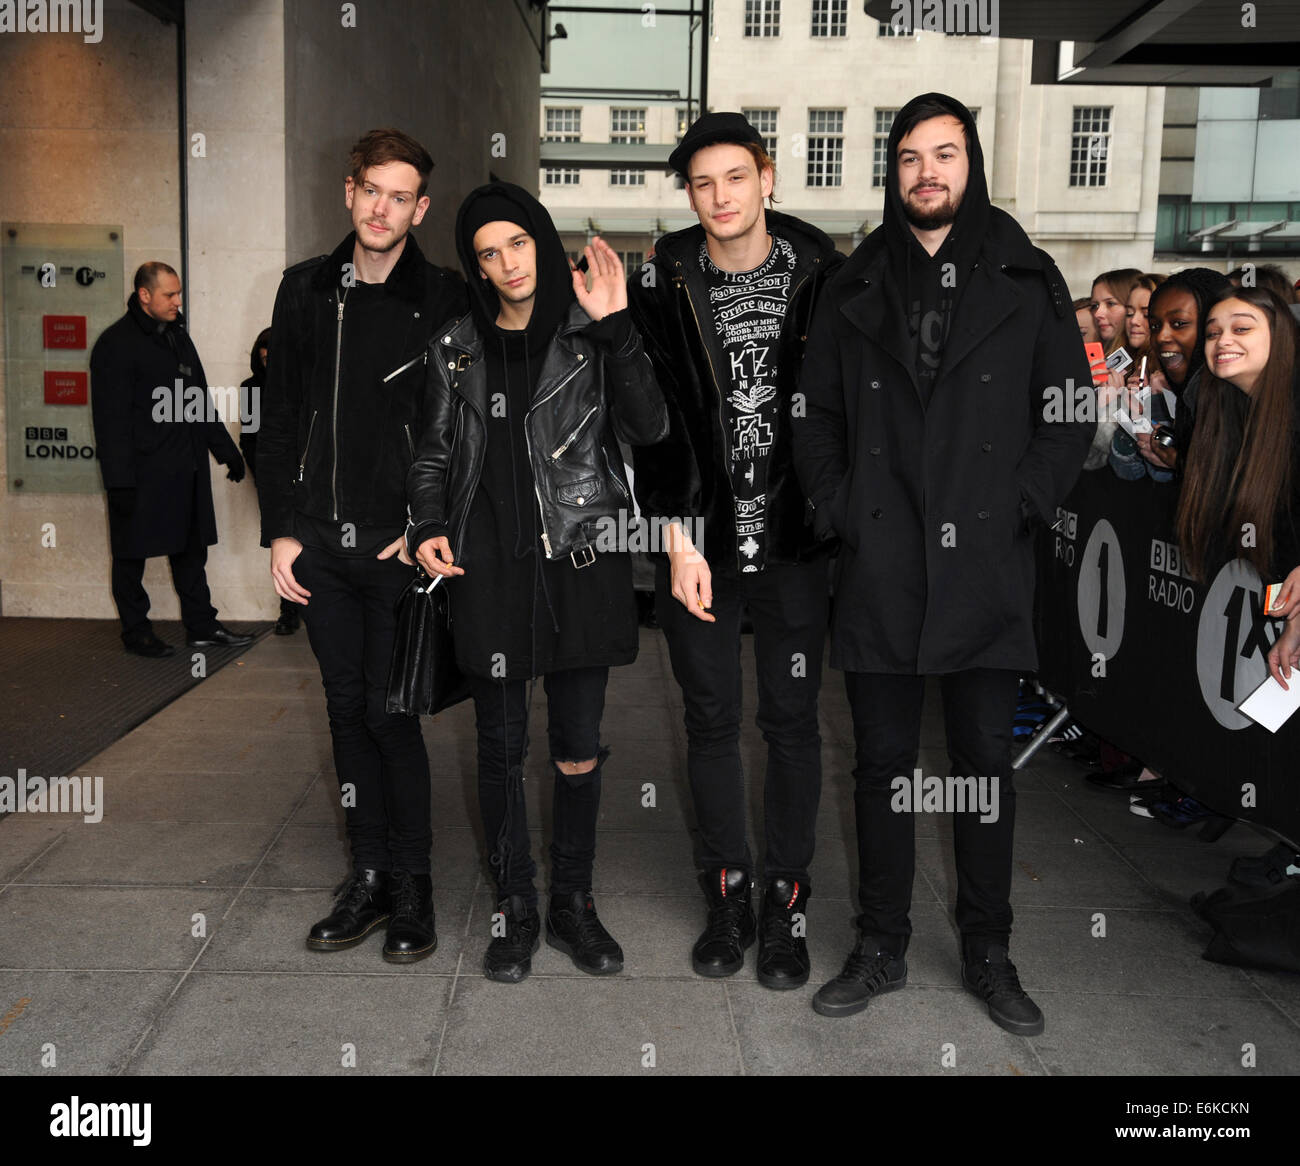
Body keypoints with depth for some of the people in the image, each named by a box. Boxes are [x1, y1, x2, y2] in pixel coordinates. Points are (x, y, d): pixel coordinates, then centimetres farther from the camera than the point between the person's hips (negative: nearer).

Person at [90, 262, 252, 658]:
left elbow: (201, 400, 23)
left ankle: (201, 627, 20)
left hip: (187, 469, 8)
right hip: (142, 473, -8)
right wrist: (120, 480, -19)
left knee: (191, 548, 12)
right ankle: (136, 633, 16)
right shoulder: (116, 344, -10)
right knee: (132, 554, 5)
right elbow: (112, 419, -14)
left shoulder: (177, 335, 15)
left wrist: (225, 449, 20)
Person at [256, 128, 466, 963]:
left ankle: (412, 883, 13)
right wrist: (281, 530, 5)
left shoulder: (445, 303, -3)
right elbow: (279, 418, 10)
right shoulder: (305, 291, 9)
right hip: (319, 543, 5)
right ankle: (370, 873, 23)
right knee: (348, 708, 10)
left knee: (390, 711, -2)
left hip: (398, 546, -4)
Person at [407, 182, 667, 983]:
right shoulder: (457, 347, 8)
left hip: (580, 561, -1)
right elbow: (435, 452, 14)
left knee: (579, 746, 6)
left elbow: (648, 426, -11)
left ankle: (573, 905, 23)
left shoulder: (589, 334, 2)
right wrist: (429, 527, -3)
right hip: (489, 566, 1)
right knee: (503, 745, 7)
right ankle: (516, 909, 22)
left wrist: (615, 327, -18)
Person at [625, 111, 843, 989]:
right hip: (699, 541, 1)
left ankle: (788, 899, 20)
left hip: (794, 538, 0)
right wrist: (678, 538, -9)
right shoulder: (665, 282, 0)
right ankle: (729, 894, 24)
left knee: (793, 719, 6)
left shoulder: (822, 274, 0)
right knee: (712, 720, 8)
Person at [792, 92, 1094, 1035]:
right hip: (880, 574, 1)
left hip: (986, 570, -1)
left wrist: (1019, 509, -6)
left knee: (987, 766, 8)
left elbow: (1070, 415, 5)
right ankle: (882, 948, 23)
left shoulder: (1026, 282, 6)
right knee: (883, 765, 9)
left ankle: (989, 953, 24)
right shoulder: (857, 287, 10)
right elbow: (816, 418, 13)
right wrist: (840, 513, 0)